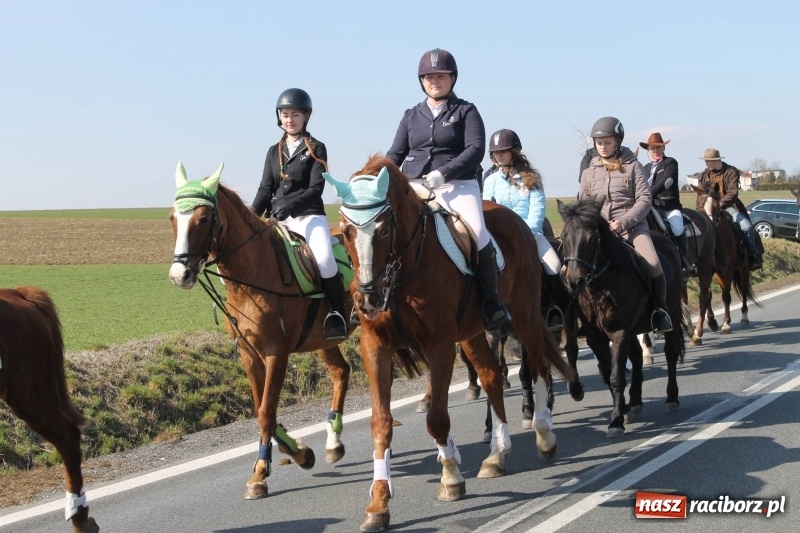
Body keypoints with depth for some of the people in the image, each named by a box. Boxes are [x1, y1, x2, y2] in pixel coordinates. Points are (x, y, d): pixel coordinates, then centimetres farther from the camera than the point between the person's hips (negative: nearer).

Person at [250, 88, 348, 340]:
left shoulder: (316, 149, 2)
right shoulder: (274, 152, 16)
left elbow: (316, 189, -8)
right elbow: (265, 189, 11)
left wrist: (291, 205, -24)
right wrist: (251, 215, -7)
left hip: (308, 215, -5)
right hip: (277, 218, 5)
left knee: (324, 257, -32)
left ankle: (337, 313, -17)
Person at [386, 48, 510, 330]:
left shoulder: (466, 111, 7)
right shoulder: (411, 116, 18)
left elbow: (475, 149, -7)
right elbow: (395, 154, 17)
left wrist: (444, 173, -20)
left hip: (458, 185, -4)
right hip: (414, 187, 4)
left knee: (478, 233, -26)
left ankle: (491, 301, -12)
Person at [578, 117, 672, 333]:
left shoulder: (632, 165, 4)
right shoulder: (589, 172, 13)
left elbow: (644, 199, -3)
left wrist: (624, 222, -17)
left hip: (631, 225, -3)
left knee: (653, 264, -24)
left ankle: (660, 310, -4)